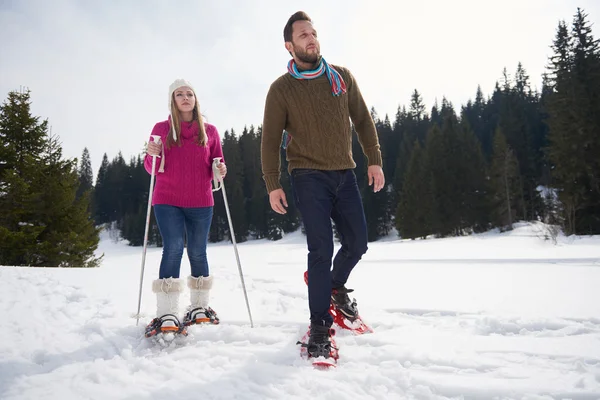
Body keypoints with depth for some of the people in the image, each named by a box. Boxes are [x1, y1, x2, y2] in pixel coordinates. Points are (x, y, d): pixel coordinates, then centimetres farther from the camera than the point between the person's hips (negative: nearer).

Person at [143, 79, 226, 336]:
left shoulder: (209, 130, 8)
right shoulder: (162, 128, 6)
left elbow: (216, 165, 12)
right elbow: (152, 168, 5)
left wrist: (221, 170, -11)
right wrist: (152, 154, -16)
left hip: (200, 202, 1)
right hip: (167, 201, -1)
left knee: (197, 252, 6)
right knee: (173, 248, -14)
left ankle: (199, 307, 21)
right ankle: (166, 314, -11)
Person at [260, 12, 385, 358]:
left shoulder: (342, 77, 7)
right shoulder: (281, 89, -2)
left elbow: (363, 120, 12)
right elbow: (271, 139, -1)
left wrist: (375, 160, 6)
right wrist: (273, 184, -8)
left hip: (344, 173, 4)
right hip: (309, 176, -4)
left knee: (357, 243, 7)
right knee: (322, 248, -10)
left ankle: (335, 285, 37)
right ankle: (320, 324, 4)